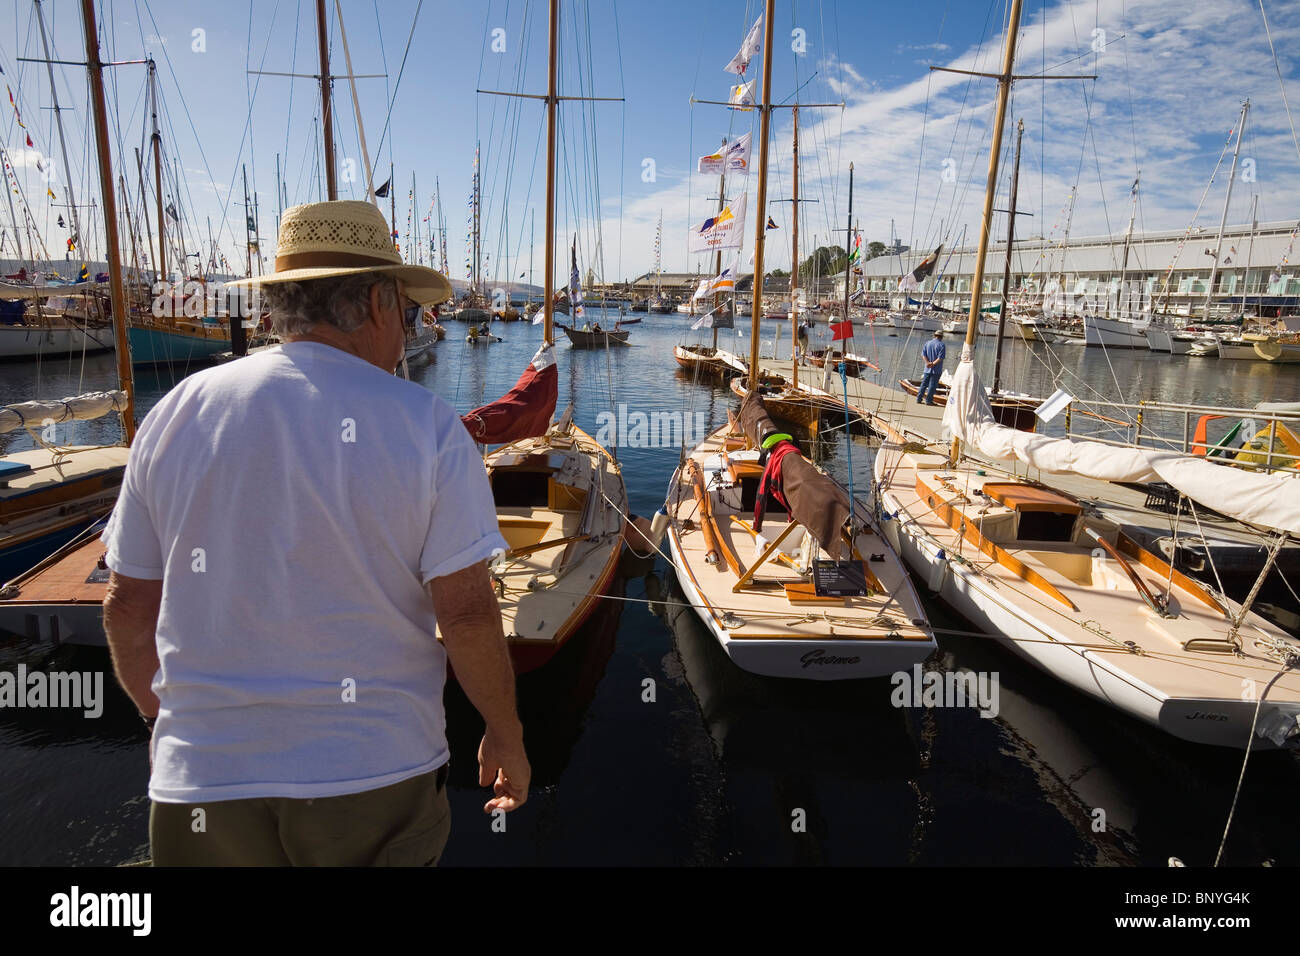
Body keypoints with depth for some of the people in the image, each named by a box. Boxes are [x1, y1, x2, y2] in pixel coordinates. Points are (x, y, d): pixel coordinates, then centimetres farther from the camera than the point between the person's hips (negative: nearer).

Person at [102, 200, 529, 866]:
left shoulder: (175, 415, -2)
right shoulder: (427, 426, -12)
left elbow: (128, 606, 3)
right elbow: (467, 614, -14)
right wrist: (506, 737, 2)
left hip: (202, 789, 3)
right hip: (378, 781, -2)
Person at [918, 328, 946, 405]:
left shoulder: (927, 343, 5)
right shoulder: (941, 345, -9)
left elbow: (923, 354, -2)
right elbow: (940, 357, -17)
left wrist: (928, 362, -10)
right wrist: (933, 364, -13)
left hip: (927, 369, 4)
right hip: (937, 369, -4)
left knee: (924, 384, 12)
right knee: (932, 385, 2)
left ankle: (919, 399, 12)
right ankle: (928, 400, 3)